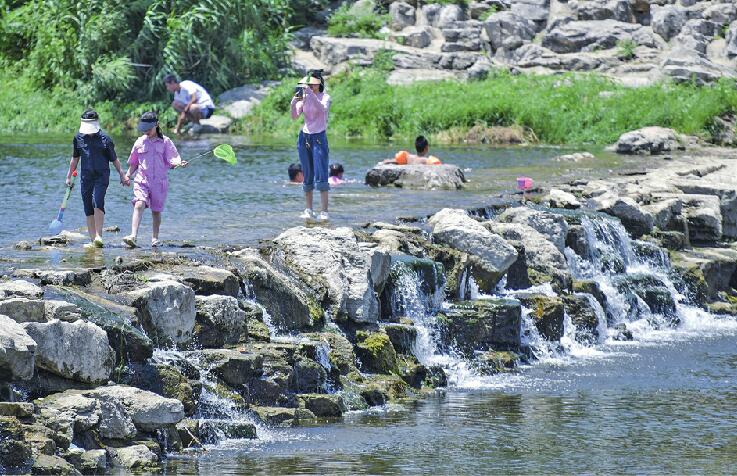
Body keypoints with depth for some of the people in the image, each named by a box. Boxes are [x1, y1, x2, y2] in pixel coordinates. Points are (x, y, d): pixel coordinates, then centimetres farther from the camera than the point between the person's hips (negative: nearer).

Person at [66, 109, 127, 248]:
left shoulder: (105, 139, -2)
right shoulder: (78, 138, 8)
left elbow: (114, 159, 6)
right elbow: (75, 158, 21)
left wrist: (122, 175, 4)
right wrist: (69, 176, 24)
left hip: (101, 176, -4)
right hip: (86, 177, 4)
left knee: (97, 202, -23)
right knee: (88, 209, 2)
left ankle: (98, 236, -22)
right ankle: (93, 240, 6)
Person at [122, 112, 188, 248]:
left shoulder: (165, 142, 3)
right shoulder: (140, 142, 9)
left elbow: (172, 160, -3)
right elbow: (133, 163, 19)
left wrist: (178, 163, -23)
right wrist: (128, 175, 8)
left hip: (159, 181, 0)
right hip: (142, 180, 0)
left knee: (156, 211, 8)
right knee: (139, 205, -20)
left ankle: (155, 238, 22)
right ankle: (133, 236, -30)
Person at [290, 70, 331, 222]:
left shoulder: (325, 97, -3)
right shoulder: (304, 98, 7)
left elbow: (322, 109, -25)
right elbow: (294, 117, -2)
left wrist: (311, 94, -32)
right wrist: (294, 102, -19)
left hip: (319, 138, -4)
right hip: (304, 137, 4)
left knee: (321, 177, -11)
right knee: (307, 177, 5)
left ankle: (324, 212, -14)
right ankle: (308, 211, 8)